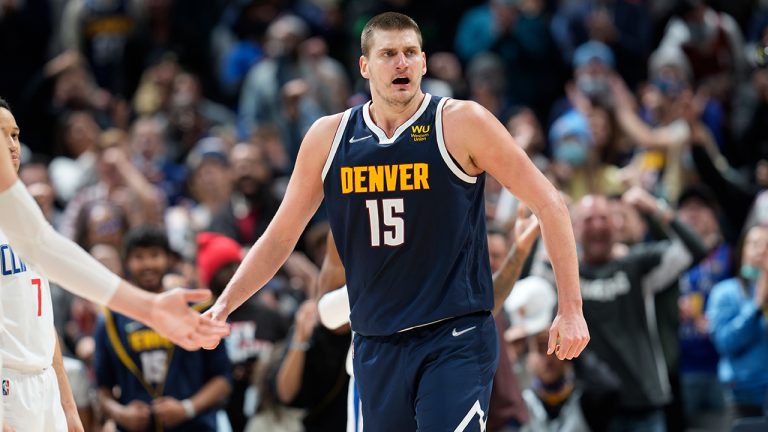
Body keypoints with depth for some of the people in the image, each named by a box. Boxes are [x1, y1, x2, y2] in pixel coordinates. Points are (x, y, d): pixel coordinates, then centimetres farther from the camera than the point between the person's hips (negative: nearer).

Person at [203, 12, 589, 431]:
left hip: (456, 338, -4)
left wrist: (570, 308, -7)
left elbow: (549, 204, -3)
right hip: (375, 346, 5)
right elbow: (280, 237, 14)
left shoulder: (460, 123, -7)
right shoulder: (328, 137, 5)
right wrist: (223, 306, 4)